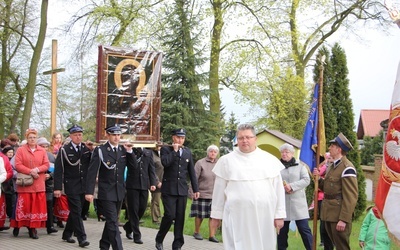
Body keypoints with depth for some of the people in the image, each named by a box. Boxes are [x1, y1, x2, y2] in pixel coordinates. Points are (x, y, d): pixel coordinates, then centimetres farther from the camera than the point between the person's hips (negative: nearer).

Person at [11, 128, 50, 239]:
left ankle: (33, 228, 6)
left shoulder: (42, 151, 10)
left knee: (37, 207, 0)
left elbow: (46, 165, 4)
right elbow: (18, 165, -6)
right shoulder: (20, 150, 2)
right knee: (23, 206, -1)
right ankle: (17, 225, 16)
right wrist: (30, 172, -16)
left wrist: (37, 169, -14)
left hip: (39, 184, 2)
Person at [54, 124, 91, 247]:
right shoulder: (64, 150, -5)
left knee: (75, 211, 13)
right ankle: (82, 238, -7)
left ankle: (67, 234, 28)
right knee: (76, 211, -7)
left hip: (84, 186, 4)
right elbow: (58, 170, -7)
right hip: (72, 186, -4)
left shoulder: (87, 149, 6)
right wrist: (57, 188, -12)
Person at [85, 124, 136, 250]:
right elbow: (92, 172, -11)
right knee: (113, 222, -10)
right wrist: (89, 192, -16)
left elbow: (134, 166, 3)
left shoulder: (123, 150, 6)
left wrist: (129, 151, -10)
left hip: (120, 191, 5)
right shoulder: (100, 150, -8)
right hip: (106, 192, -5)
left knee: (111, 221, 16)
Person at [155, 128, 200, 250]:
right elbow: (165, 162, -19)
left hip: (182, 190, 4)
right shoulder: (166, 149, 1)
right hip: (169, 189, -4)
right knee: (170, 215, -11)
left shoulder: (188, 152, 13)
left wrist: (196, 189, 11)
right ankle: (159, 239, 11)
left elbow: (192, 172, 15)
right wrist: (174, 150, -11)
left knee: (180, 218, 3)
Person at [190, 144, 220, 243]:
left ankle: (212, 235, 7)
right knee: (200, 214, 7)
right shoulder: (200, 163, -3)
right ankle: (196, 232, 24)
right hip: (202, 193, -3)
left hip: (215, 194, 3)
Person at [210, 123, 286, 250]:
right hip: (237, 217, -1)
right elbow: (219, 190, 8)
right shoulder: (227, 160, 4)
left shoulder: (270, 160, 6)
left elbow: (278, 188, 7)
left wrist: (279, 214, 3)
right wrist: (217, 214, 9)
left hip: (264, 217, 1)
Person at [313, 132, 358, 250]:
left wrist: (344, 219, -24)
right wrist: (319, 178, 4)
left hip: (339, 215, -9)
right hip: (329, 214, 9)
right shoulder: (332, 166, 14)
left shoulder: (347, 168, -16)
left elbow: (351, 196, -20)